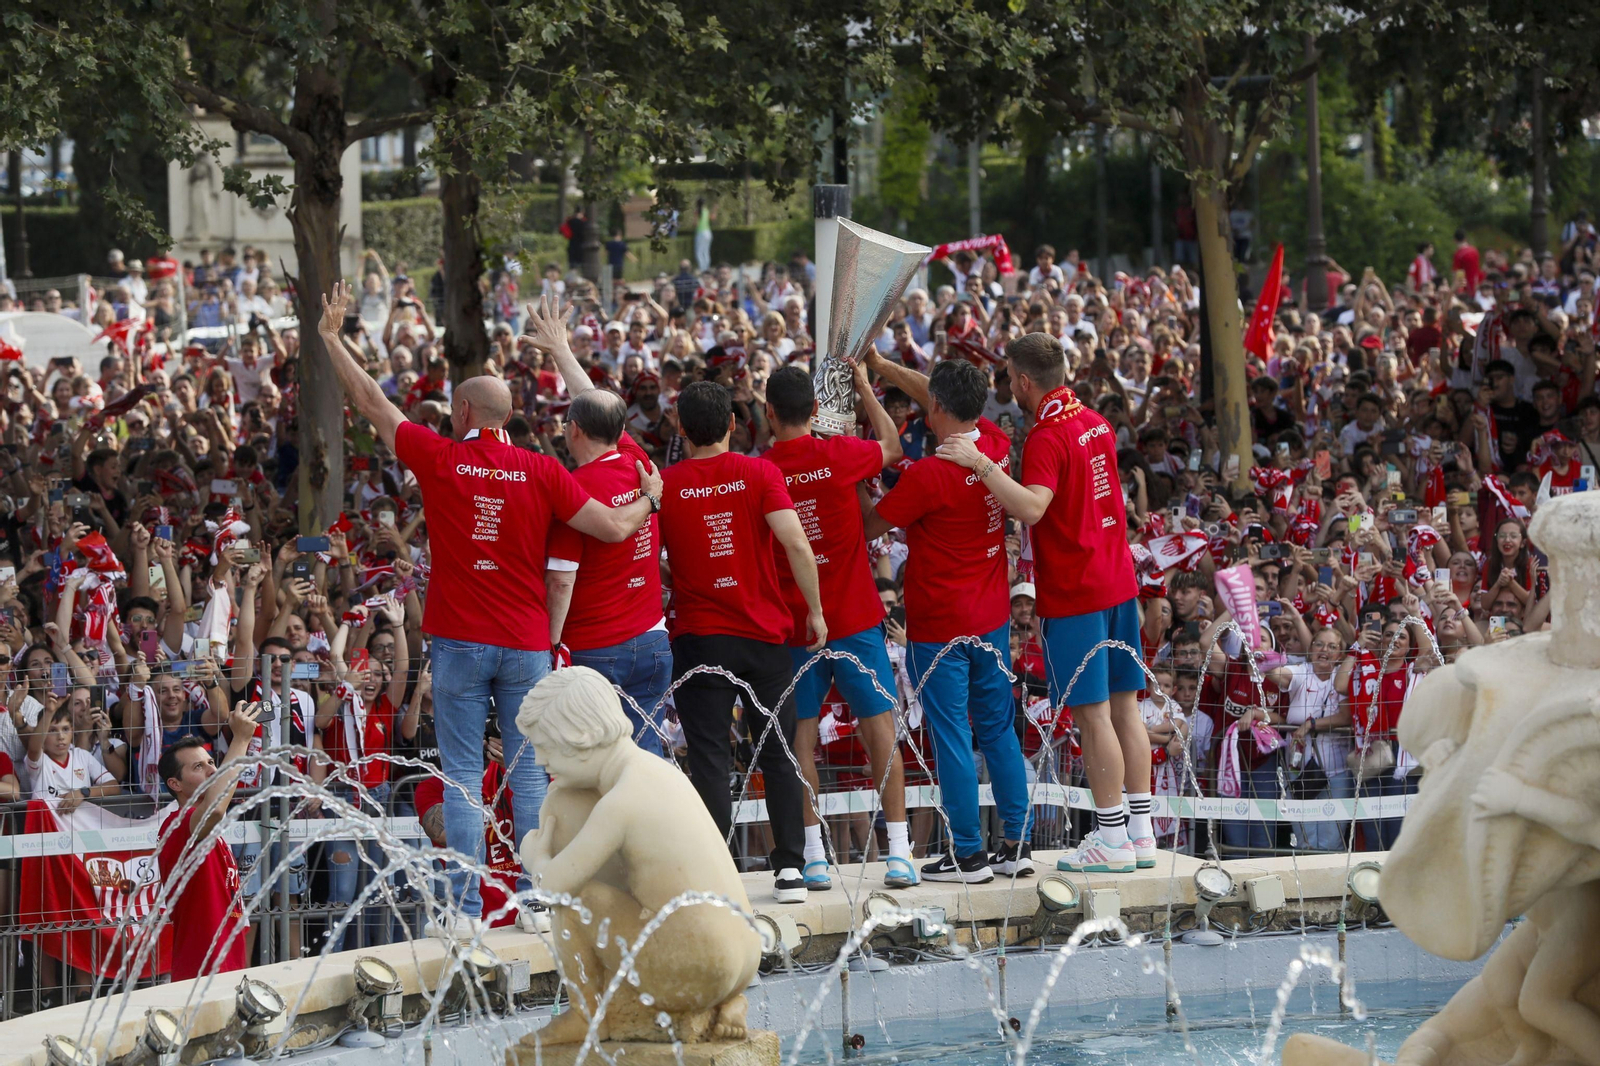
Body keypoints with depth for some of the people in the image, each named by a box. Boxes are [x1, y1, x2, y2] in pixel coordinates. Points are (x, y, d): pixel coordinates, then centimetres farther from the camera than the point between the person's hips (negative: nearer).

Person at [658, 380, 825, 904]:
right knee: (778, 753, 9)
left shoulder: (665, 485, -3)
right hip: (765, 634, 1)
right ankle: (790, 869, 7)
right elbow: (796, 545, -13)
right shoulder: (760, 473, -4)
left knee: (710, 758, 0)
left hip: (700, 638, -1)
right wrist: (815, 610, -3)